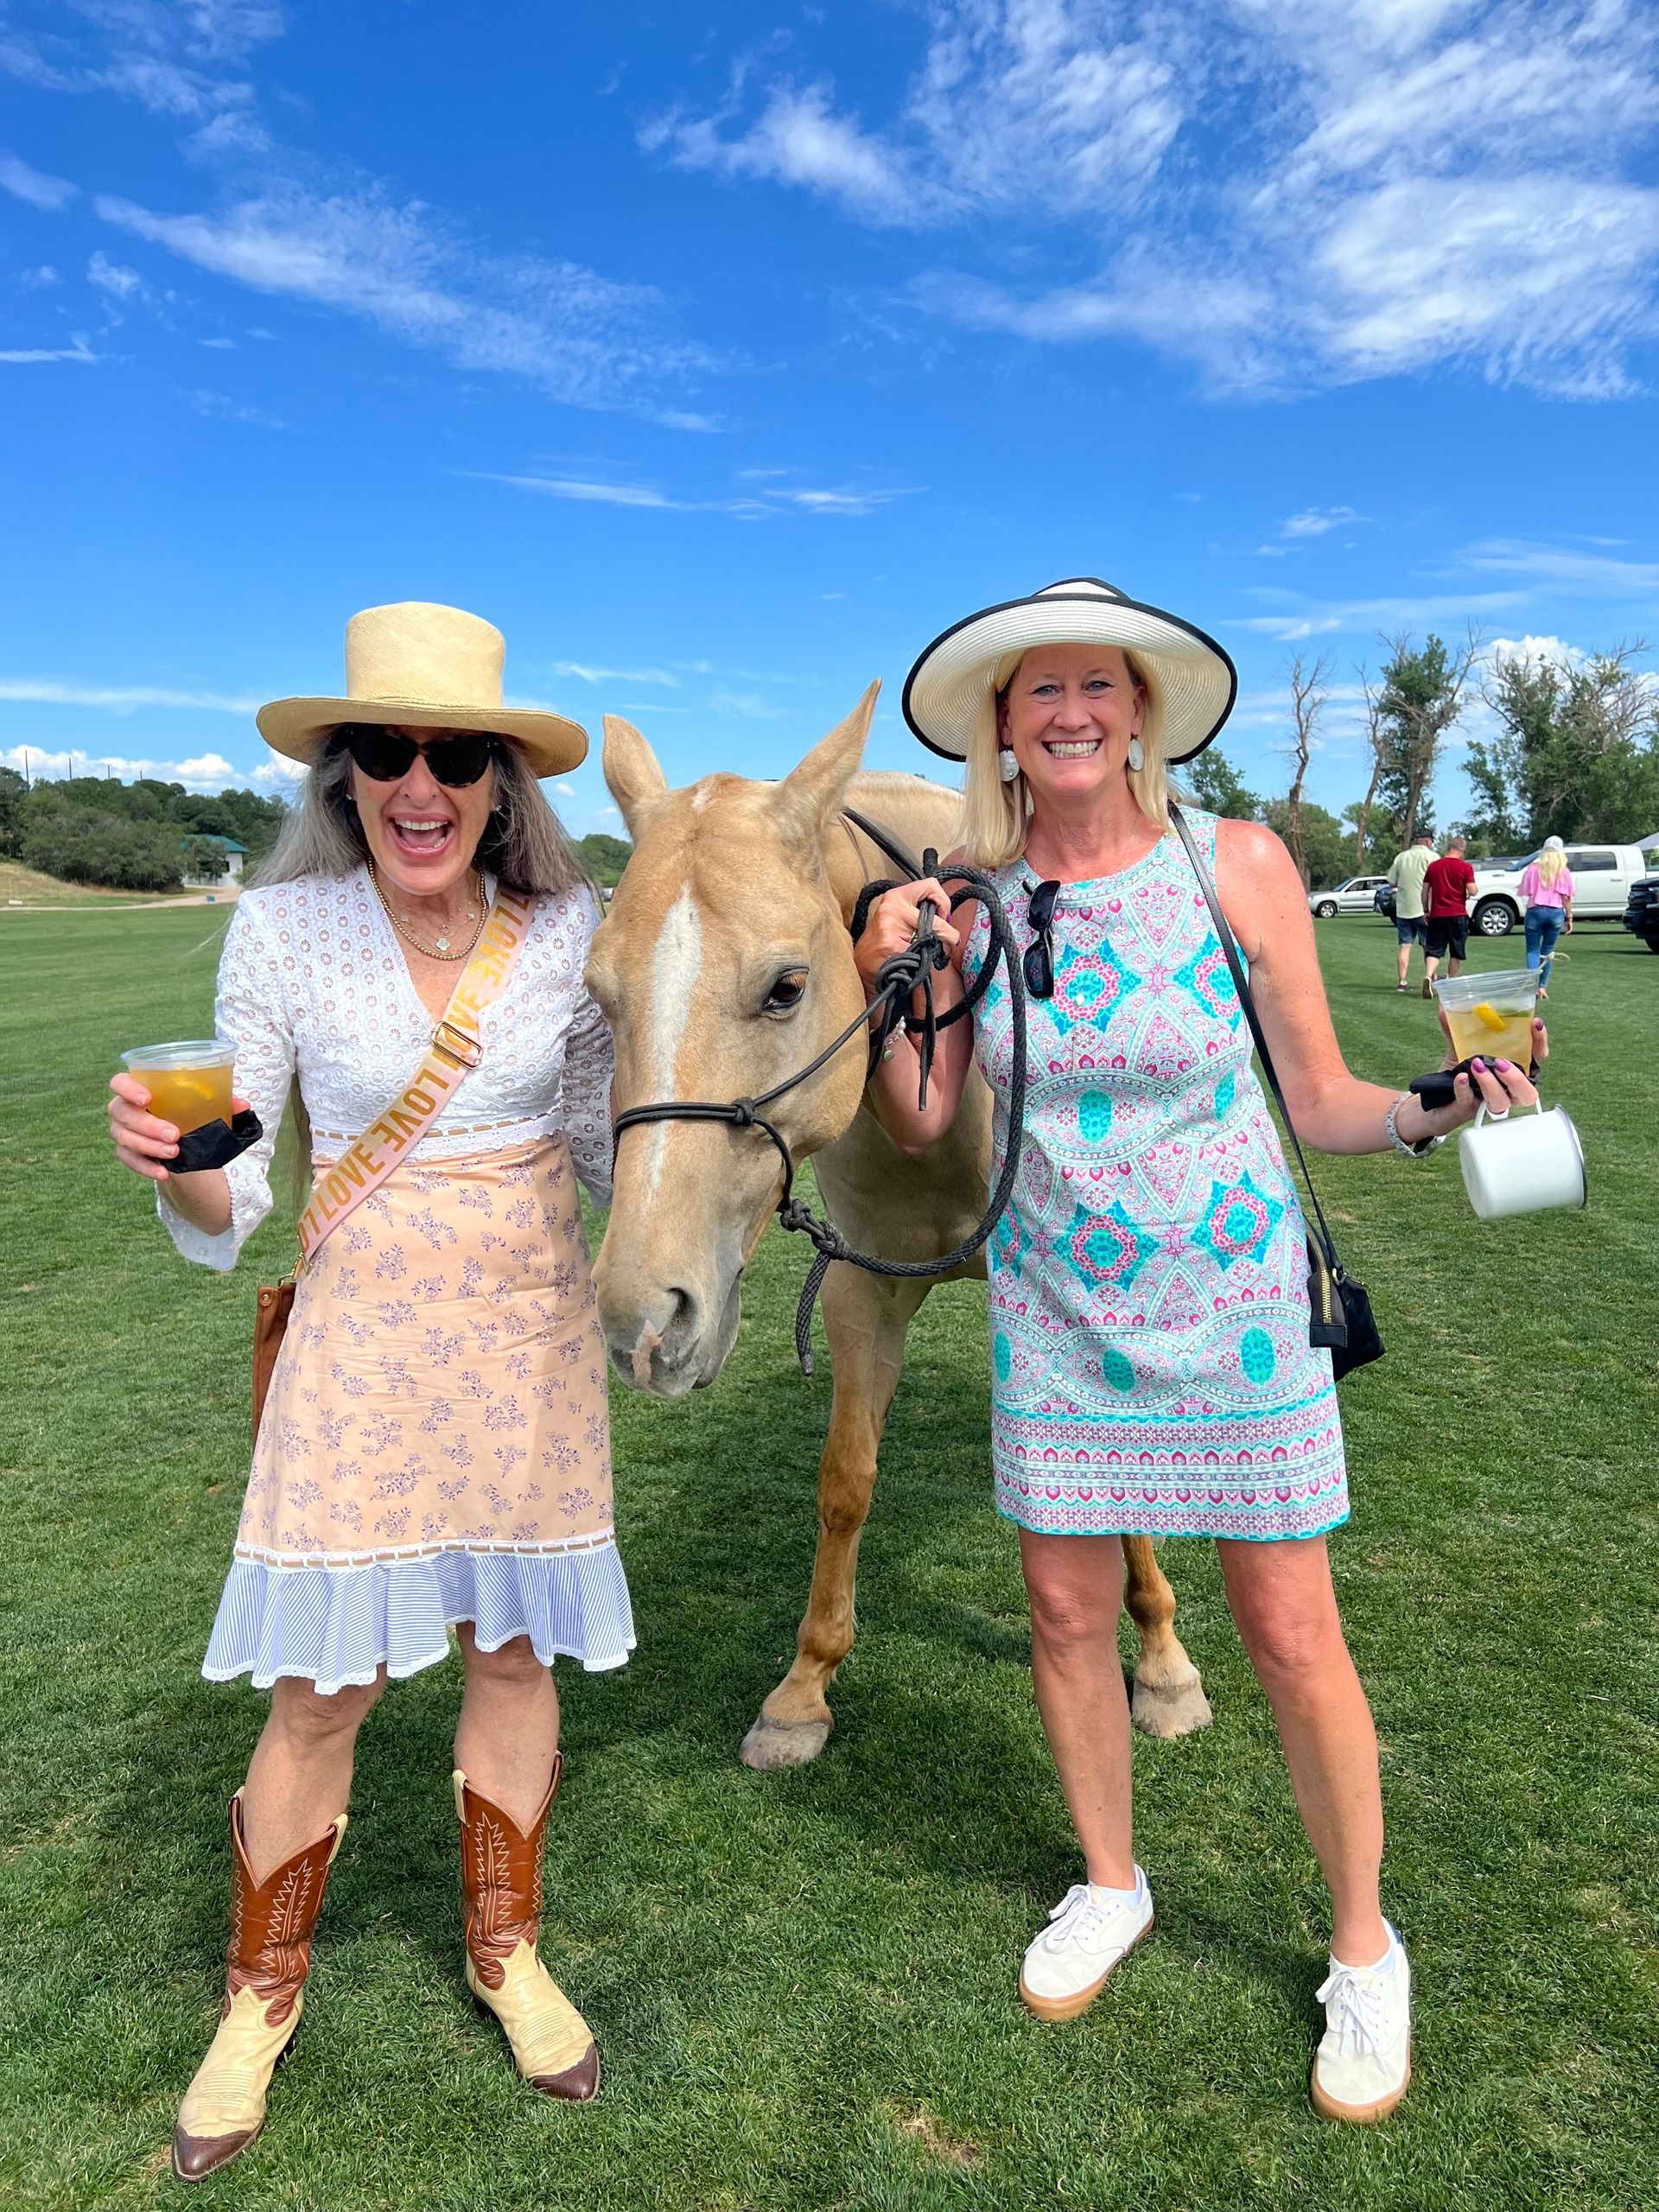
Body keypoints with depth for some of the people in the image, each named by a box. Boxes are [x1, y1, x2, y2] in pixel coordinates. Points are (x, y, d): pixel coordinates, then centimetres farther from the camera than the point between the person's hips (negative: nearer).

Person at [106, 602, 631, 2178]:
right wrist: (170, 1165, -27)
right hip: (362, 1332, -1)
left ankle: (507, 1953, 39)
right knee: (321, 1679, 4)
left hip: (533, 1333, 2)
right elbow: (228, 1210, -8)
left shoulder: (570, 925, -4)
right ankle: (261, 2000, 32)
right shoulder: (283, 927, -9)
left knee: (514, 1647, 14)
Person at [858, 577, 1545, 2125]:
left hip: (1232, 1300, -2)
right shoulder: (974, 900, -4)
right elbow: (916, 1126, 1)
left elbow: (1317, 1100, -7)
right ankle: (1109, 1883, 41)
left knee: (1290, 1634, 5)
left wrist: (1438, 1113, -25)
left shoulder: (1238, 867, -12)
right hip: (1055, 1309, 3)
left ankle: (1363, 1949, 31)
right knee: (1065, 1612, 13)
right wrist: (889, 983, -13)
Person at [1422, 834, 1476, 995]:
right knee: (1456, 954, 10)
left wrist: (1426, 911, 17)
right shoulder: (1465, 867, -5)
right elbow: (1472, 890, -10)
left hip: (1437, 915, 2)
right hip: (1458, 915, -2)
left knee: (1433, 951, 0)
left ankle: (1428, 976, -26)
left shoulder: (1433, 866, 6)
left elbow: (1425, 891, 8)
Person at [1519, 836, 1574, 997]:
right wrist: (1569, 917, 6)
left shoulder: (1533, 868, -1)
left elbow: (1526, 892, -1)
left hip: (1535, 911, -1)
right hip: (1556, 913, 1)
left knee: (1533, 950, 2)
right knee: (1547, 951, 13)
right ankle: (1543, 987, 11)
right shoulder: (1564, 872, 1)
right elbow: (1566, 897, -1)